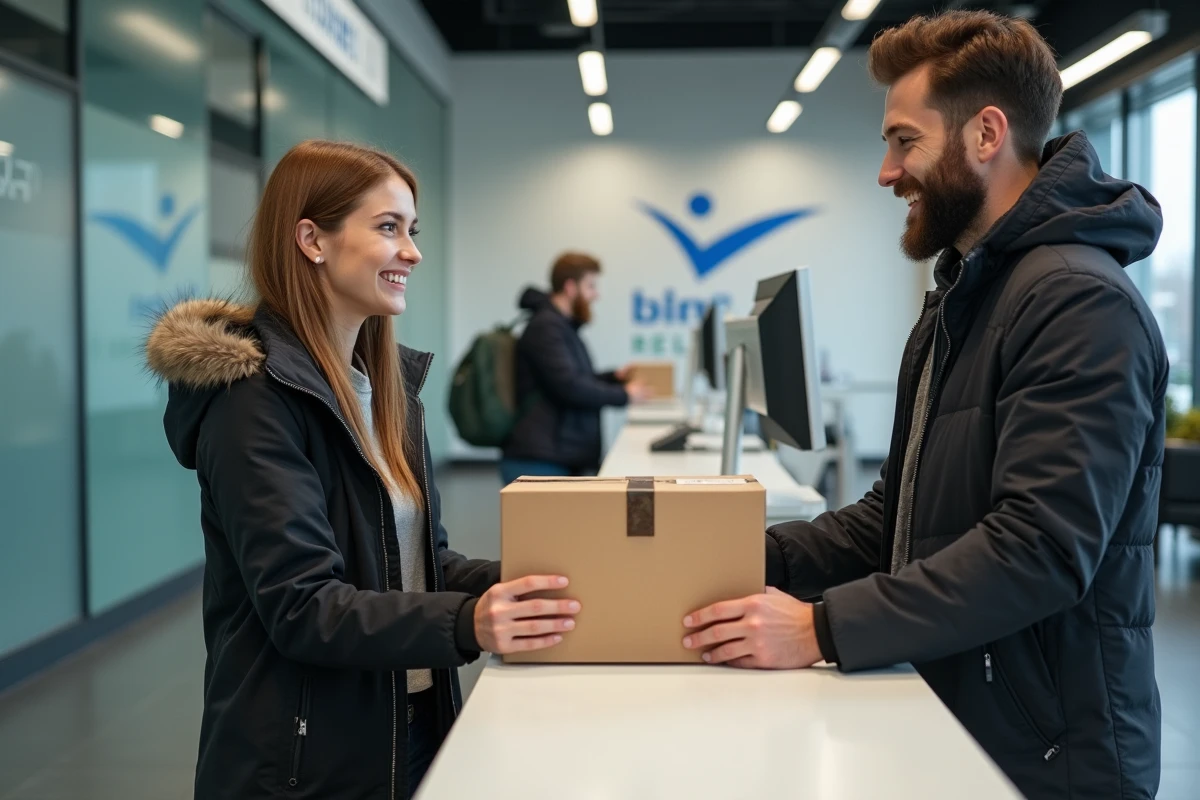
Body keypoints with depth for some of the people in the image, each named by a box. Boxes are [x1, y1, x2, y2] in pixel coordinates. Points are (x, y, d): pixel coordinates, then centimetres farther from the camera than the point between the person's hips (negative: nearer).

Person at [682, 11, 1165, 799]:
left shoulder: (1082, 304, -19)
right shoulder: (960, 298, 13)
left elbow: (1041, 549, -27)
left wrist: (823, 629, -27)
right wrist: (754, 557, -2)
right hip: (950, 724, 8)